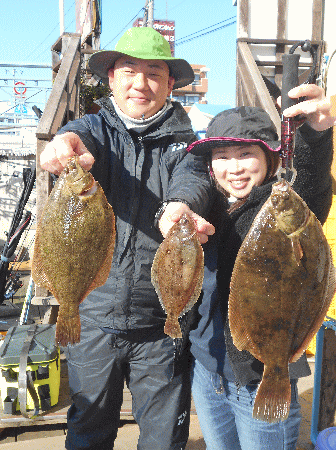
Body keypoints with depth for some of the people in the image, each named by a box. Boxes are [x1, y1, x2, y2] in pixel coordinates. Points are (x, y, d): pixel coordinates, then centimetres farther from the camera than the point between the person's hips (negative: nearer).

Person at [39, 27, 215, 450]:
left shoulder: (184, 143, 2)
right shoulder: (98, 128, 2)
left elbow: (192, 181, -19)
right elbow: (82, 134, -22)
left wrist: (178, 208, -44)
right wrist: (67, 141, -47)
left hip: (161, 324, 0)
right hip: (93, 316, 1)